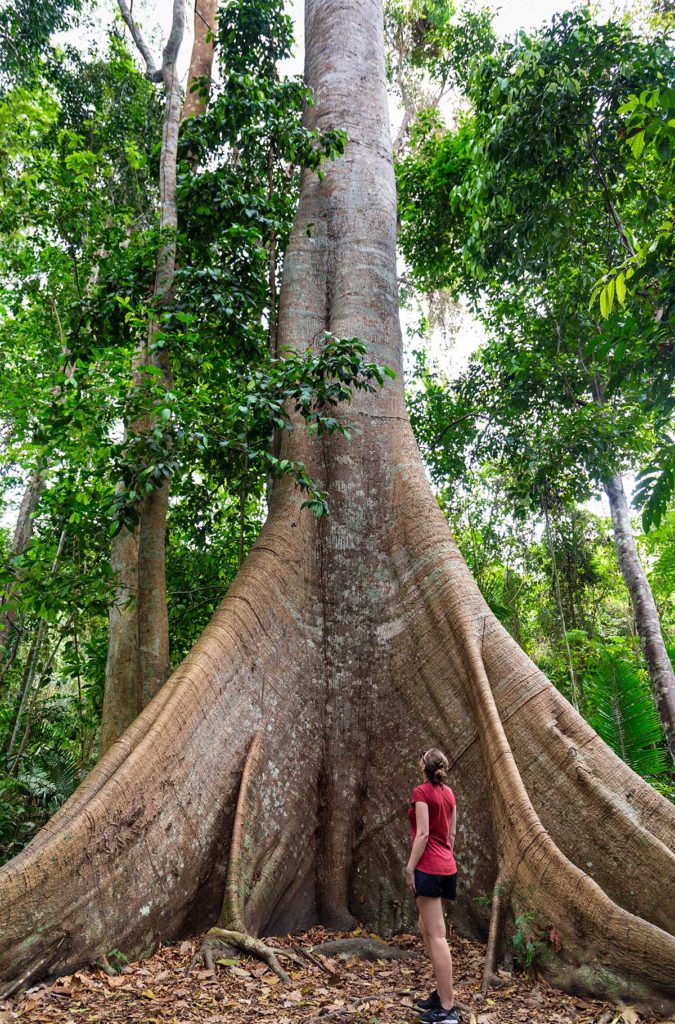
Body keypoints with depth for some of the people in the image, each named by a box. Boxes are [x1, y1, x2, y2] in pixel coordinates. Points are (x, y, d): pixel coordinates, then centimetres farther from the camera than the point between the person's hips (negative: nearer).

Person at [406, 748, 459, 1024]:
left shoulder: (421, 792, -12)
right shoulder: (448, 793, 10)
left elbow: (423, 834, -17)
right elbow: (451, 833, 15)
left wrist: (410, 867, -12)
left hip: (428, 867, -8)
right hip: (446, 866, 8)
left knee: (437, 934, -4)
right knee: (427, 928, 20)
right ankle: (441, 993, 26)